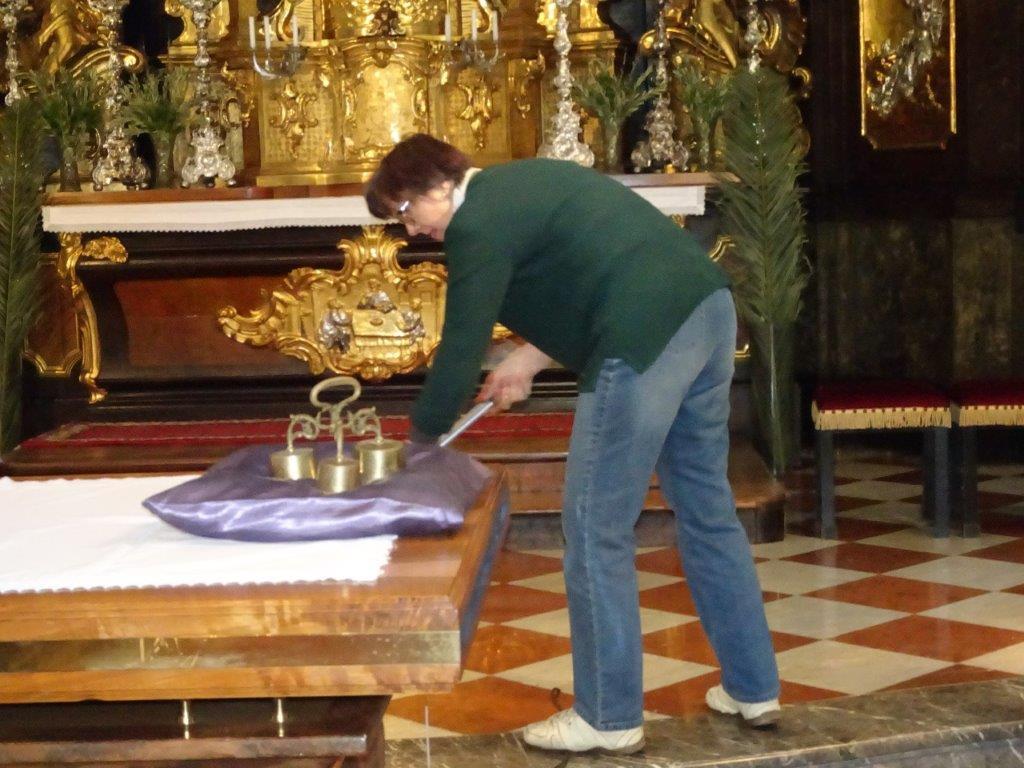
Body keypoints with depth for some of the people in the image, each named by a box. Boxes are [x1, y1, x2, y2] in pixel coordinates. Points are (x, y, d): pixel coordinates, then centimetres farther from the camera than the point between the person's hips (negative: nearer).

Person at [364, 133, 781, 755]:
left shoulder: (477, 223, -5)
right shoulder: (521, 187, 24)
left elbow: (460, 351, -4)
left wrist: (418, 443, 10)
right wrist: (528, 361, 23)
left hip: (647, 340, -10)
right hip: (707, 307, 10)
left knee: (597, 529, 1)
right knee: (708, 510, 18)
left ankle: (610, 719, 11)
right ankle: (755, 689, 28)